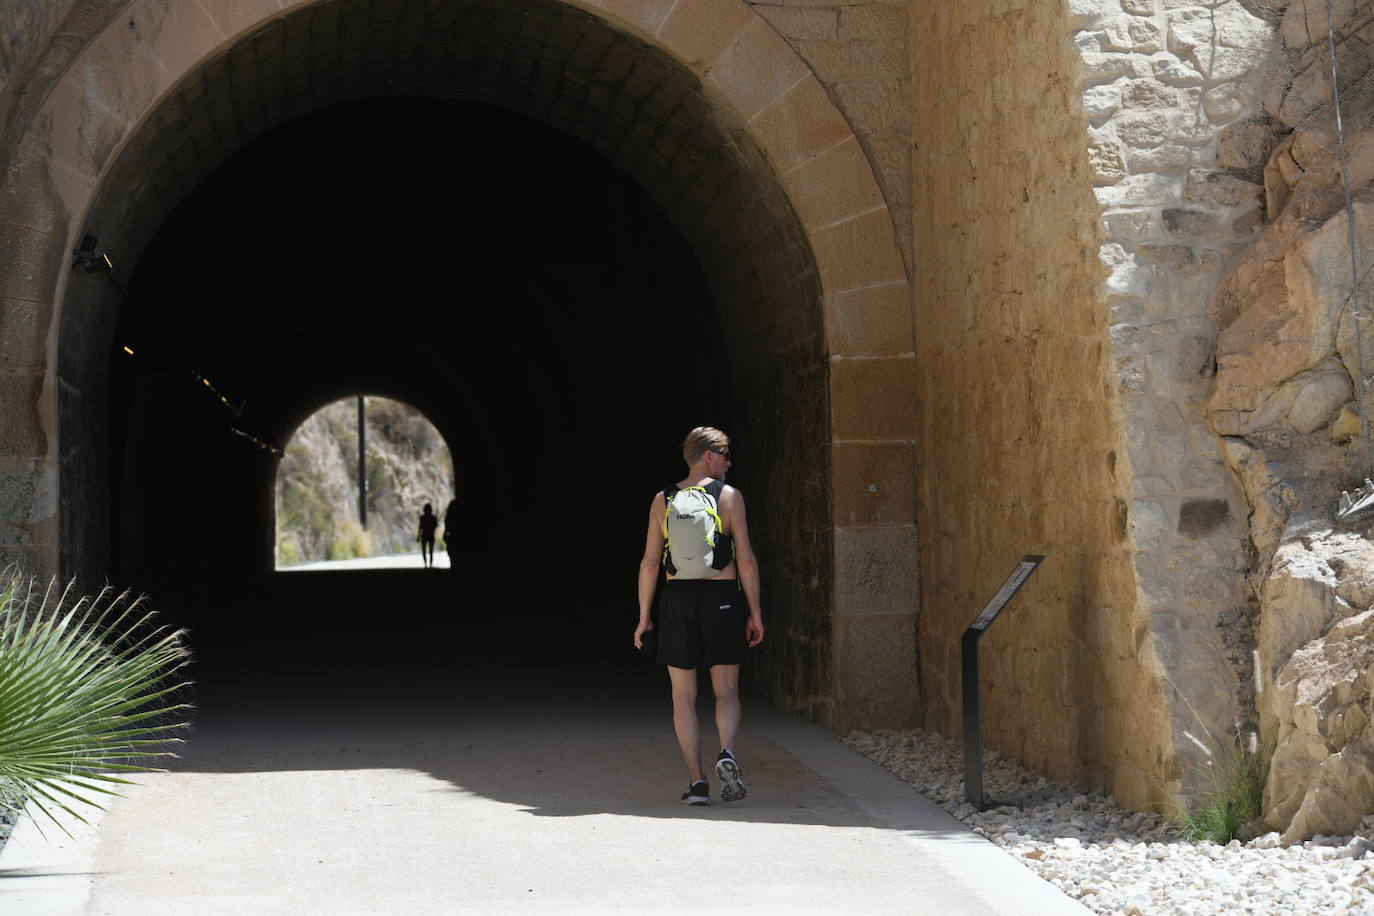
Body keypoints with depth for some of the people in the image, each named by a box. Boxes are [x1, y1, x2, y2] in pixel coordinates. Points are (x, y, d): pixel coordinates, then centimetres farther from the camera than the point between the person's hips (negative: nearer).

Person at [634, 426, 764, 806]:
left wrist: (644, 617, 10)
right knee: (726, 691, 9)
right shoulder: (729, 496, -1)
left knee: (684, 697, 7)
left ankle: (697, 781, 0)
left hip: (677, 601, 1)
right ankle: (727, 753, -18)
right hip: (723, 600, -1)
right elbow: (746, 560, -5)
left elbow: (649, 563, 4)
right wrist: (755, 612, 1)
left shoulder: (663, 501, 5)